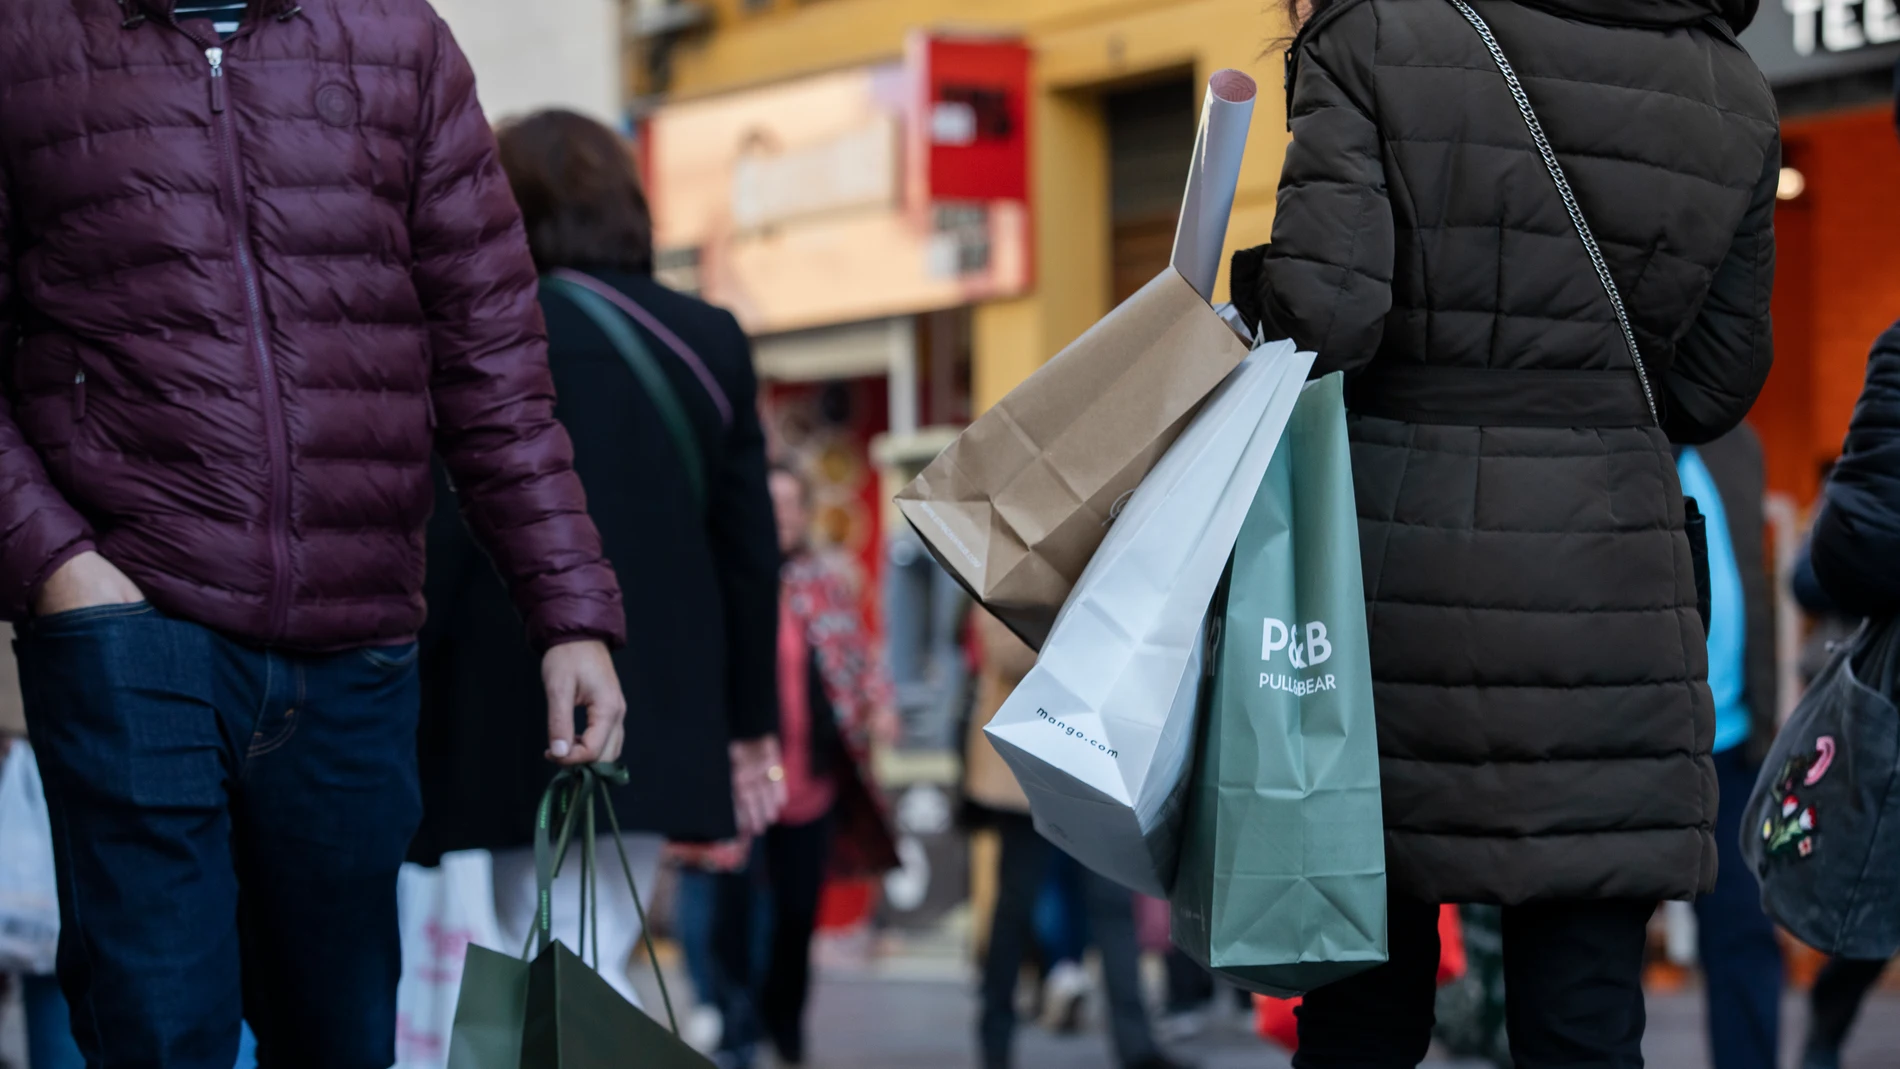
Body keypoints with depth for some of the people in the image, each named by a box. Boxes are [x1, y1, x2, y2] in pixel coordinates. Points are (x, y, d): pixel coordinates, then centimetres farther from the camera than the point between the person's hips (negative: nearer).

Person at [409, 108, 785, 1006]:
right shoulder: (711, 343, 10)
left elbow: (441, 536, -10)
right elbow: (750, 548, 12)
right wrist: (750, 723, 18)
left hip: (523, 721, -6)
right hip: (664, 721, 6)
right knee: (584, 969, 11)